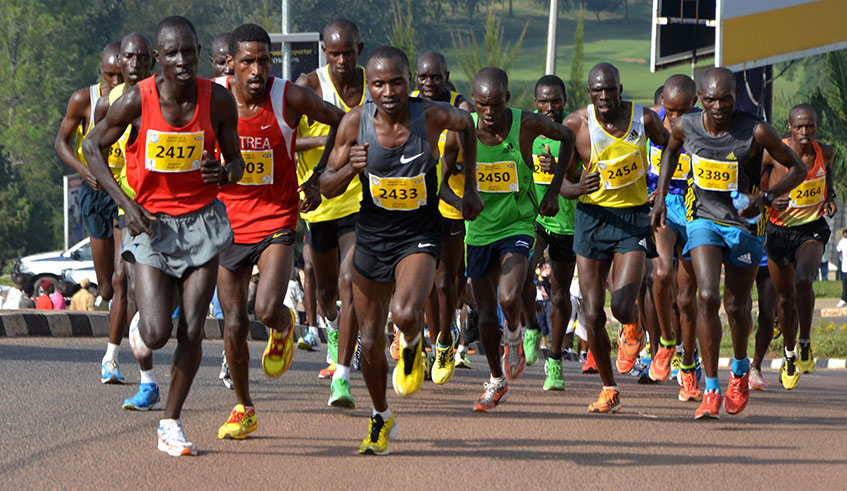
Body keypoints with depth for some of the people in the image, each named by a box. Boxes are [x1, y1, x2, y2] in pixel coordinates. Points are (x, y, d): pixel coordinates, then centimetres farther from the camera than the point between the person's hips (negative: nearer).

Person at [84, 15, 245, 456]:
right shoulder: (136, 101, -15)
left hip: (201, 221, 2)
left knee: (192, 330, -5)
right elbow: (92, 147, -1)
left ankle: (171, 424, 9)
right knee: (157, 335, -12)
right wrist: (125, 201, -10)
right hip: (152, 223, -2)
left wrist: (224, 172, -22)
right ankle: (140, 326, 27)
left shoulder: (218, 101, -9)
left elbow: (235, 162, 3)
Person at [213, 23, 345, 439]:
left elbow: (340, 124, 4)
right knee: (234, 324, 3)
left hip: (276, 221, -2)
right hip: (228, 223, 2)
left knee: (268, 310, -21)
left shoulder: (292, 99, -14)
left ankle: (283, 328, 18)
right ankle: (243, 410, 23)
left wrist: (317, 180, 0)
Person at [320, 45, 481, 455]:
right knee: (371, 340, 9)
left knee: (405, 314, -29)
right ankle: (381, 418, 35)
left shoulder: (433, 116, -17)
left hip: (418, 237, -2)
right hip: (371, 235, 2)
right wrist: (350, 169, -27)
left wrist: (469, 187, 10)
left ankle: (413, 347, 9)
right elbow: (327, 188, -5)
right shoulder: (355, 122, -13)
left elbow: (466, 124, 8)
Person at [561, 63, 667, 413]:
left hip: (633, 218, -1)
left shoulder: (644, 119, -7)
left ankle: (632, 331, 21)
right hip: (592, 217, 1)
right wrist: (577, 187, -26)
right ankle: (609, 390, 18)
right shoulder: (576, 124, -8)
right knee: (593, 315, -1)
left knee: (623, 307, -18)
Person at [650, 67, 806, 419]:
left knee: (736, 306, 10)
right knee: (707, 298, -18)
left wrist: (765, 198, -25)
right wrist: (660, 198, 6)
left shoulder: (757, 133, -21)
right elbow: (671, 150, 15)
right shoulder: (686, 127, -10)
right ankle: (711, 390, -14)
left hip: (745, 224, -1)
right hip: (704, 220, 1)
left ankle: (740, 368, 42)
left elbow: (798, 169, -10)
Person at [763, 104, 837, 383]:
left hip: (812, 229, 0)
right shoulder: (774, 153, -14)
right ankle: (789, 355, 33)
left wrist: (830, 198, 2)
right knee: (785, 296, 10)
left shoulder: (825, 153, -5)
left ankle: (806, 344, -7)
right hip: (779, 230, 0)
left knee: (803, 281, -27)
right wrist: (771, 200, -25)